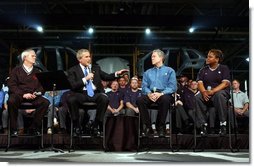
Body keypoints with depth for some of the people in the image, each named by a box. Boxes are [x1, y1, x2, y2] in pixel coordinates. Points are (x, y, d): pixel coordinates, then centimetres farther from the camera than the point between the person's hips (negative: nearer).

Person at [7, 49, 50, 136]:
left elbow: (41, 86, 15)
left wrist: (36, 93, -9)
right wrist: (23, 94, -16)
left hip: (33, 96, 3)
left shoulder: (37, 72, 20)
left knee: (45, 102, -26)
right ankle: (13, 129, -20)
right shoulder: (16, 70, 10)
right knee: (11, 101, -36)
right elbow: (11, 85, -1)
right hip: (18, 95, -3)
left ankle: (34, 128, -15)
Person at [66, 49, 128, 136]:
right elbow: (72, 86, -6)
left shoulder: (96, 68, 19)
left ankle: (96, 126, -14)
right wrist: (85, 79, -12)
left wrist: (117, 73, -1)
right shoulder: (73, 70, 6)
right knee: (71, 99, -34)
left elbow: (107, 77, 15)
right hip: (81, 94, -2)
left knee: (105, 99, -31)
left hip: (95, 93, 3)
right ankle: (76, 126, -13)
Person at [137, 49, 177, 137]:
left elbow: (172, 87, 1)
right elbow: (144, 86, 13)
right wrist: (149, 93, -11)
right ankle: (147, 126, -20)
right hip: (150, 94, 3)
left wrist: (161, 93, -17)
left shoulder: (169, 70, 15)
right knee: (139, 100, -30)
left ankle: (161, 127, -24)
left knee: (165, 99, -39)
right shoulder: (147, 72, 27)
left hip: (163, 94, -3)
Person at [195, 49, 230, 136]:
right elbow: (200, 83, 2)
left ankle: (223, 124, -28)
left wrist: (212, 91, -24)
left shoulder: (224, 68, 5)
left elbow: (225, 83, -9)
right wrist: (204, 92, -22)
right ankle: (203, 124, -25)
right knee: (197, 97, -30)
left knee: (219, 95, -38)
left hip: (220, 92, -3)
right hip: (207, 94, 3)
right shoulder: (203, 70, 14)